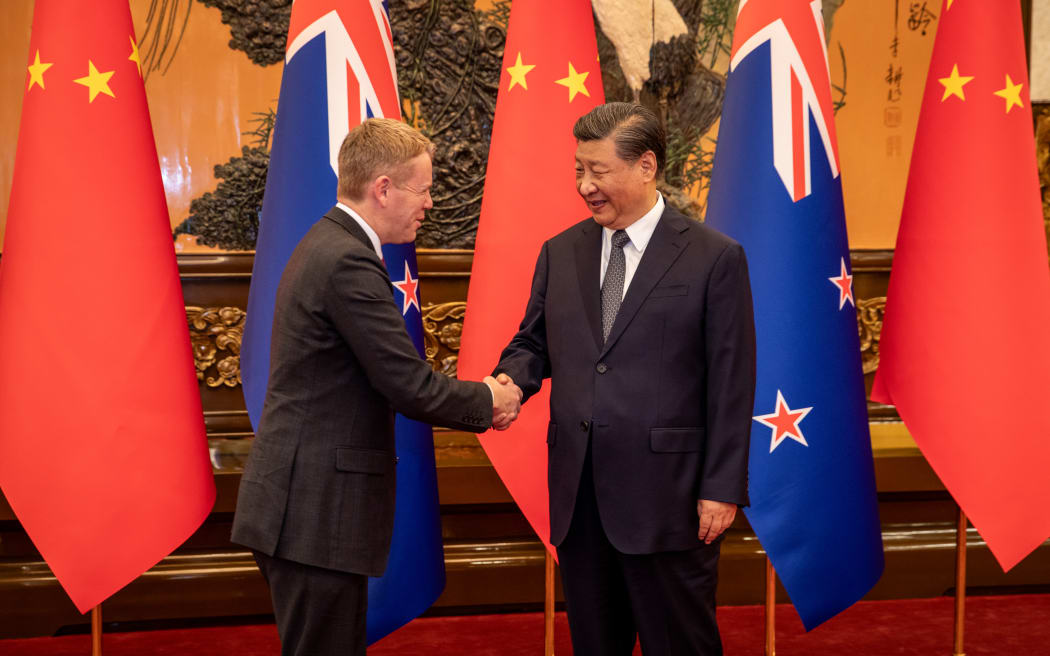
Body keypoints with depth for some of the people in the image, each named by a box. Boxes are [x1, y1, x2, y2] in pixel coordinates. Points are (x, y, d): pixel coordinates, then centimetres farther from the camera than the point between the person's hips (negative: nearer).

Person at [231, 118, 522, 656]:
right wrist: (487, 400, -1)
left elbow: (388, 380, 16)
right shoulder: (348, 261, -18)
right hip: (317, 512, -10)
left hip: (303, 506, 10)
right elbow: (411, 386, -18)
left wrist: (474, 401, 6)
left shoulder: (325, 246, 15)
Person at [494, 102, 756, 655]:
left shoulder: (715, 259, -4)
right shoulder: (560, 253, 10)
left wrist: (722, 488, -9)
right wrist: (509, 381, -7)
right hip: (578, 497, 5)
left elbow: (731, 385, -6)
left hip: (667, 496, -4)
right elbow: (533, 343, 16)